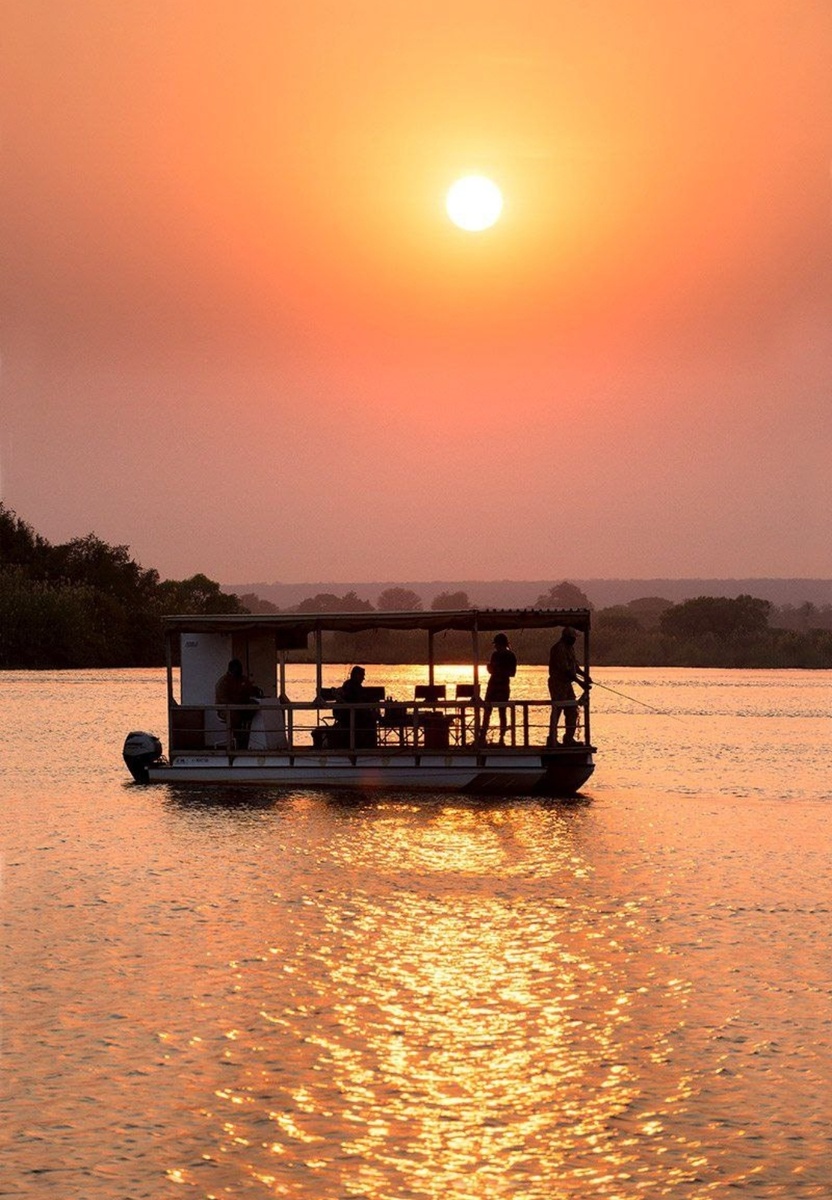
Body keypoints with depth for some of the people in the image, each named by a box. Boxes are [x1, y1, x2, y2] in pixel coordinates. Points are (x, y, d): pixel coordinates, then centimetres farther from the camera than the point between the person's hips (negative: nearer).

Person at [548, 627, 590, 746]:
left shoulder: (569, 648, 14)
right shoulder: (559, 648, -18)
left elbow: (575, 666, 19)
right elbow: (565, 670, -23)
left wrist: (584, 675, -1)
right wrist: (580, 682, -24)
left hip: (566, 683, 10)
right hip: (558, 684, -10)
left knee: (572, 712, 11)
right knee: (556, 711, -7)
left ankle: (569, 739, 19)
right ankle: (552, 740, -4)